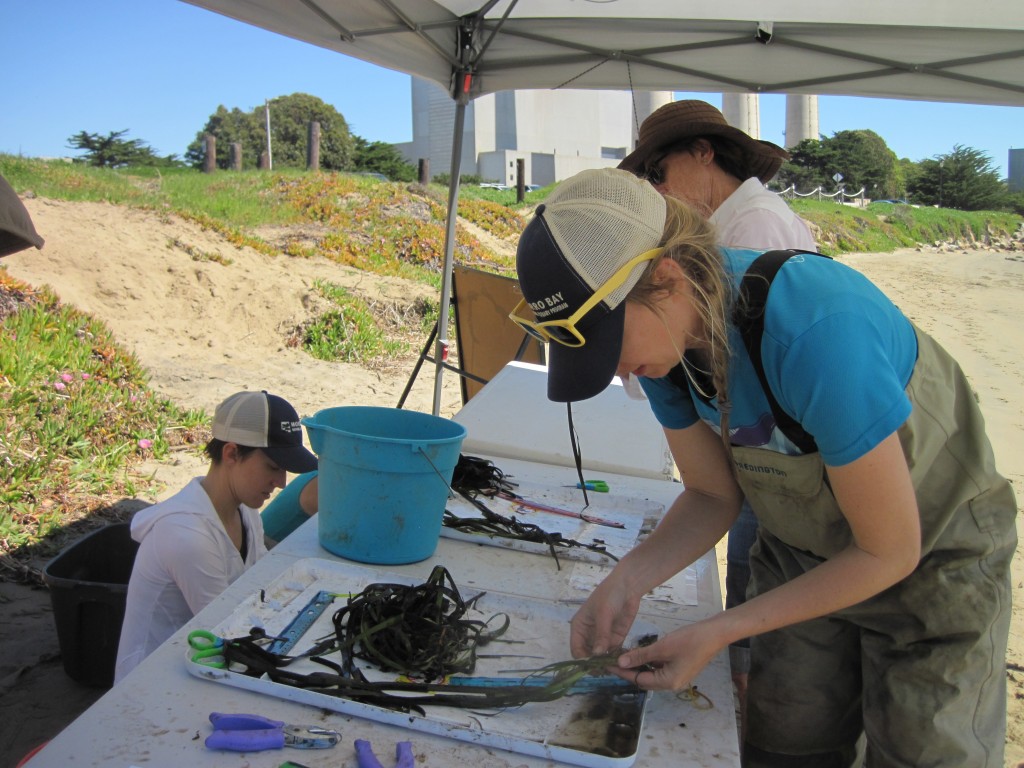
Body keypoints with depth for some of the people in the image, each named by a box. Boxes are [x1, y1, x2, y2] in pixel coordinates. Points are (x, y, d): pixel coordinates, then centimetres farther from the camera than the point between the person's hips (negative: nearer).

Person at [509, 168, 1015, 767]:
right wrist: (627, 579, -21)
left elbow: (890, 551, -27)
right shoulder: (660, 337, -17)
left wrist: (721, 631, -26)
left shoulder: (817, 331, -39)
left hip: (935, 556, -5)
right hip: (801, 553, 5)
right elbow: (714, 496, -4)